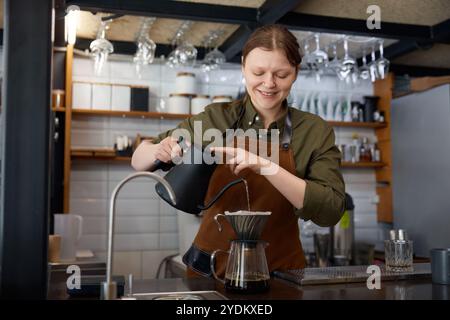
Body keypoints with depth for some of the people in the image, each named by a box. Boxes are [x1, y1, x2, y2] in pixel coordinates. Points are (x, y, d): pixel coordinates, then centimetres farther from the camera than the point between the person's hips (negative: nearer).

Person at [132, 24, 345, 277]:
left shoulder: (315, 132, -2)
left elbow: (331, 211, -12)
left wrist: (266, 166, -23)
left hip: (280, 272, 0)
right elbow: (139, 161, 5)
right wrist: (160, 151, -16)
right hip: (210, 268, 0)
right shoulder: (215, 119, -2)